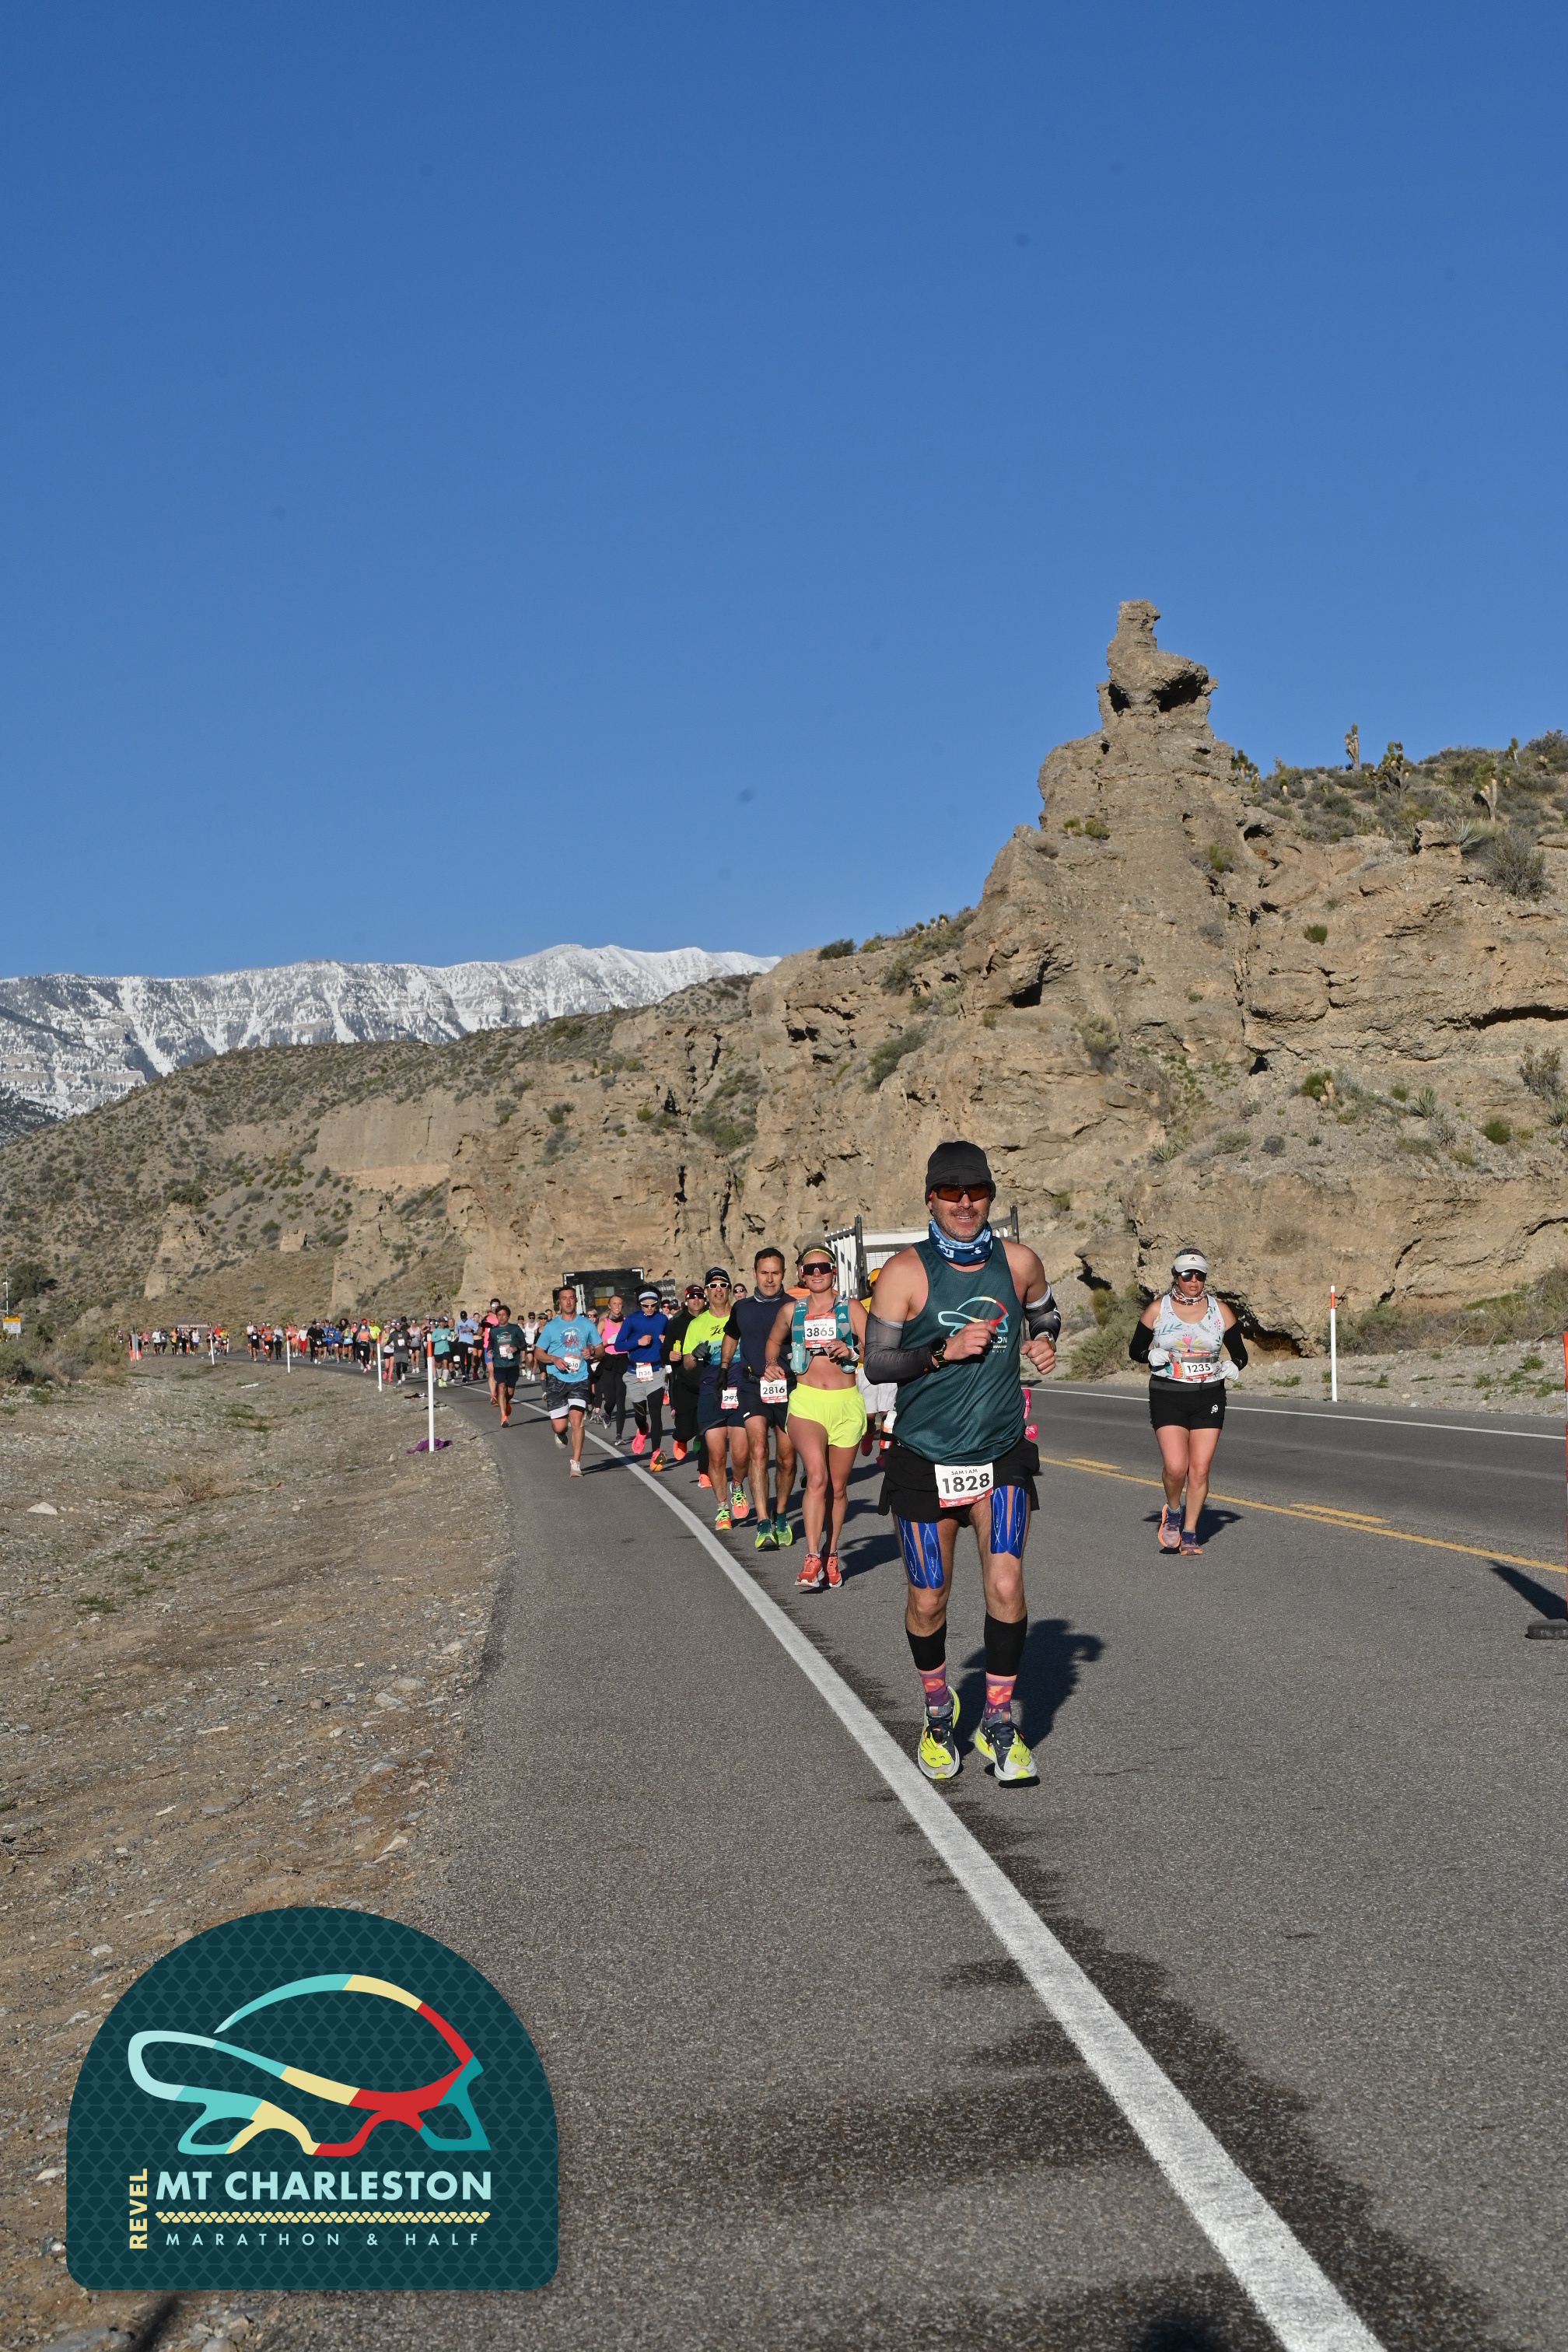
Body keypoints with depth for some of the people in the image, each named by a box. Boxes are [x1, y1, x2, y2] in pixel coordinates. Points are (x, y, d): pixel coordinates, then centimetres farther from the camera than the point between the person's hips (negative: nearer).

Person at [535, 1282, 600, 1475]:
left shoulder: (587, 1324, 7)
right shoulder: (551, 1326, 5)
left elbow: (600, 1349, 14)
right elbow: (539, 1353, 8)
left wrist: (592, 1351, -9)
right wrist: (554, 1359, -11)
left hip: (580, 1379, 0)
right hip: (556, 1379, 0)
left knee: (577, 1419, -16)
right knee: (559, 1425, -3)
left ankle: (576, 1463, -9)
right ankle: (561, 1435, 36)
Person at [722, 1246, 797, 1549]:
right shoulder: (742, 1308, 11)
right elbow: (730, 1337, 29)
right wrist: (724, 1366, 22)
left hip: (788, 1388, -1)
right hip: (753, 1388, 1)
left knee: (786, 1459, 7)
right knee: (757, 1452, -15)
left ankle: (781, 1517, 27)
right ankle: (764, 1525, -20)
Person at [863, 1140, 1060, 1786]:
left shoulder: (1018, 1262, 1)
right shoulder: (905, 1272, -9)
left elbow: (1044, 1311, 23)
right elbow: (875, 1362, -9)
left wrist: (1045, 1341, 2)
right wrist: (943, 1352, -21)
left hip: (1001, 1454, 2)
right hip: (924, 1459, -1)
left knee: (1005, 1583, -12)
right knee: (928, 1600, 7)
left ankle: (997, 1723, 6)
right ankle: (938, 1711, 33)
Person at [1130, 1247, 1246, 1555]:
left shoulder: (1220, 1311, 6)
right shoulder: (1157, 1310, 2)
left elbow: (1240, 1353, 12)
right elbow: (1135, 1350, 8)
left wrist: (1232, 1366, -10)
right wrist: (1152, 1356, -13)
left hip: (1209, 1397, 2)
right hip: (1167, 1396, -2)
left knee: (1200, 1469, -2)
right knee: (1175, 1466, -15)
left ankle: (1190, 1533, 12)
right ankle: (1172, 1512, 14)